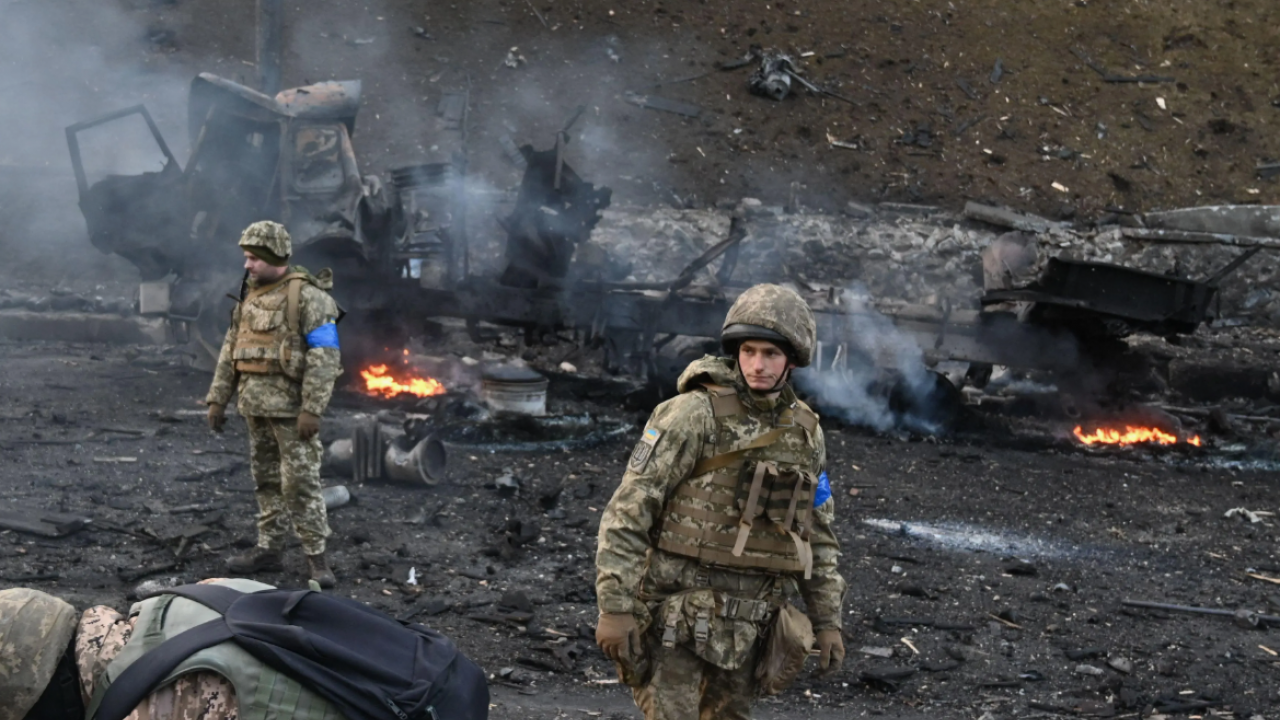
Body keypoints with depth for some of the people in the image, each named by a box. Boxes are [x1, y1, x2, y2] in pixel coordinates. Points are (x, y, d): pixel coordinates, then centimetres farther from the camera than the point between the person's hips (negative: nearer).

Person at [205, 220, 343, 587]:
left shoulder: (307, 296, -12)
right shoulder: (250, 295, 13)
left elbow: (324, 357, -17)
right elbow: (231, 349, 18)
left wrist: (312, 409, -22)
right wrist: (217, 398, 14)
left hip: (290, 405, -8)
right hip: (255, 404, 8)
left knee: (301, 480, -7)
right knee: (266, 478, 13)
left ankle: (316, 555, -1)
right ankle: (269, 548, 21)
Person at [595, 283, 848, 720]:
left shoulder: (804, 432, 8)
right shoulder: (694, 414, -11)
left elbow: (817, 534, 17)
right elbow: (627, 512, -13)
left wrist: (828, 620, 12)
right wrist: (615, 608, -18)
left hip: (746, 623, 6)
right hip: (678, 614, -5)